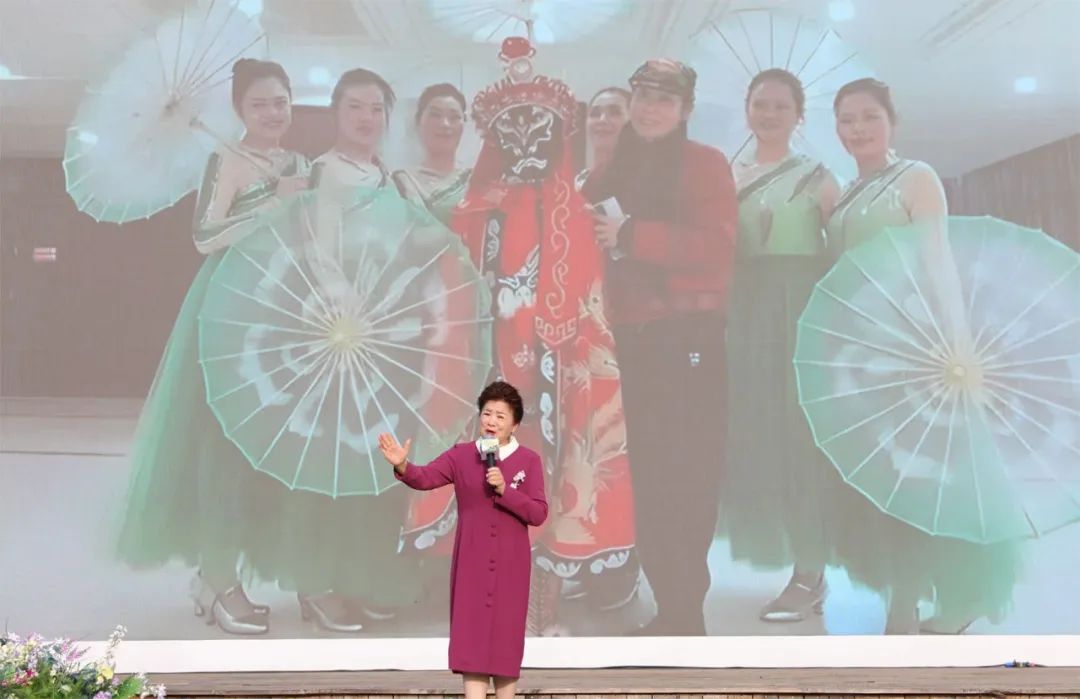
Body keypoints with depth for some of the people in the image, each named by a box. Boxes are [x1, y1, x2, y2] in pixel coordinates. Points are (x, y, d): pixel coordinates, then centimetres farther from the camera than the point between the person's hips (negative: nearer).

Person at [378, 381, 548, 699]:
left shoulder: (528, 460, -2)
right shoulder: (461, 455, 0)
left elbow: (538, 514, -7)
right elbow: (425, 478, -16)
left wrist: (504, 490, -19)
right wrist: (402, 466, -36)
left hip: (511, 565, 0)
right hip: (472, 564, 0)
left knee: (506, 640, 8)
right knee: (471, 640, -5)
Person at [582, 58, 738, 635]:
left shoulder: (705, 164, -1)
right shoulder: (612, 172, 18)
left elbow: (717, 245, -14)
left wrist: (630, 235, -18)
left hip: (687, 336, -6)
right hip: (630, 338, 6)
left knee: (686, 474, -6)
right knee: (645, 474, 7)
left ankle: (684, 612, -1)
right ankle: (671, 605, 15)